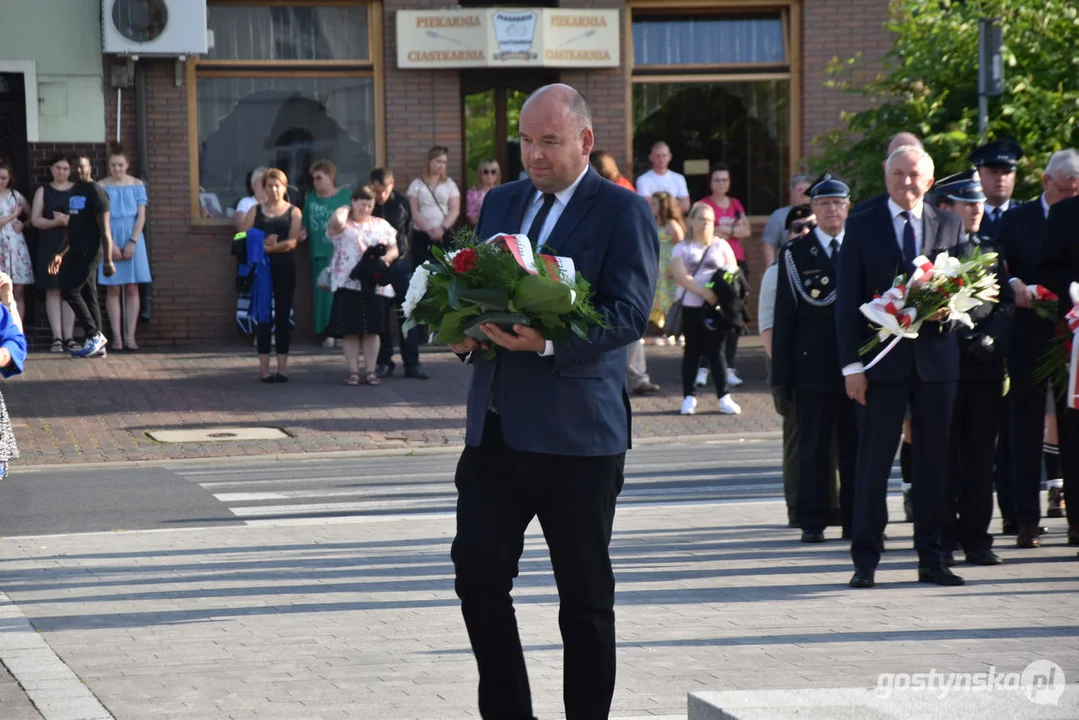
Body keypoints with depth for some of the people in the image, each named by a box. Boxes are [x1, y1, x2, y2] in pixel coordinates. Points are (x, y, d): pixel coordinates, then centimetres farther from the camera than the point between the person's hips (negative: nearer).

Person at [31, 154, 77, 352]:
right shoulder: (43, 191, 10)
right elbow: (35, 219, 3)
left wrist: (69, 220, -13)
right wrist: (55, 222, -14)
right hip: (49, 246, 0)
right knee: (53, 290, -4)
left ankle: (69, 337, -1)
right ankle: (57, 337, -5)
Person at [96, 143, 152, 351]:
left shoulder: (137, 185, 4)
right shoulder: (102, 187, 2)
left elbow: (141, 216, 1)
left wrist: (132, 242, -9)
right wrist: (111, 245, -10)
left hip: (133, 240, 1)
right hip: (111, 240, -1)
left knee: (132, 289, 0)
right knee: (113, 289, -1)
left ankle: (130, 336, 1)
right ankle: (117, 336, 0)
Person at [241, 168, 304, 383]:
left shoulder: (294, 212, 6)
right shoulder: (255, 211, 11)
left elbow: (292, 241, -7)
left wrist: (269, 247, -18)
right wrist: (264, 242, -16)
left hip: (285, 268, 0)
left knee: (283, 314, 1)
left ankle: (282, 367, 4)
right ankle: (264, 367, -1)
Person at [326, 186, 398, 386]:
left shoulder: (381, 225, 15)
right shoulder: (344, 224, 3)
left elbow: (394, 250, 11)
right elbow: (336, 222, -22)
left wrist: (382, 258, -7)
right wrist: (344, 212, -6)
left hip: (375, 284, 2)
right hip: (348, 282, -2)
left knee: (372, 329, 3)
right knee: (350, 329, -3)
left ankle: (371, 371, 8)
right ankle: (353, 371, 3)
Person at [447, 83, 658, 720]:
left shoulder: (623, 212, -6)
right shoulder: (502, 202, 15)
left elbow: (631, 312, -16)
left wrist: (549, 342, -29)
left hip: (575, 430, -6)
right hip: (495, 424, 6)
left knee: (585, 596, 4)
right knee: (477, 576, 4)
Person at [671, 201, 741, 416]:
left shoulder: (721, 245, 11)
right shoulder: (682, 248, 6)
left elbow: (733, 272, 6)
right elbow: (680, 275, -8)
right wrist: (704, 292, -20)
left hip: (716, 305, 0)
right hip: (690, 306, 0)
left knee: (714, 349, -3)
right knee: (692, 350, 5)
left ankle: (724, 397, -2)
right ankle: (689, 397, 8)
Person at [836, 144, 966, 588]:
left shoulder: (950, 226, 10)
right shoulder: (862, 227, 3)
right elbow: (848, 301, 0)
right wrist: (852, 364, -8)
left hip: (936, 356, 2)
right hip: (883, 360, -2)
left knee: (934, 460, 5)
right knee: (874, 460, -2)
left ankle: (931, 560, 12)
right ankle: (866, 561, 3)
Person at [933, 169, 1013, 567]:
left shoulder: (990, 250, 15)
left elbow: (1007, 304, 12)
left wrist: (990, 340, -4)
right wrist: (961, 341, -12)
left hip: (985, 366, 4)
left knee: (980, 455, 5)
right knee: (944, 456, -1)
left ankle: (976, 538, 10)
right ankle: (943, 539, 4)